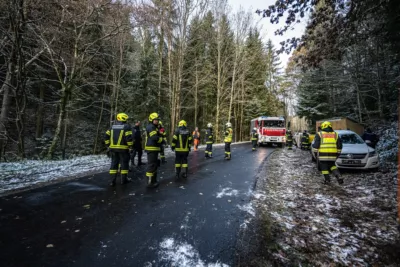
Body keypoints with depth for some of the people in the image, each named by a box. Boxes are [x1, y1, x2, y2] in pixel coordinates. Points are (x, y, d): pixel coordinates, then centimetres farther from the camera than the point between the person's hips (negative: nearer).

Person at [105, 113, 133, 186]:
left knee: (114, 163, 12)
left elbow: (106, 136, 7)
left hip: (113, 148, 5)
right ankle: (124, 179, 16)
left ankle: (113, 180, 13)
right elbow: (129, 137, -16)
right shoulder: (126, 126, -7)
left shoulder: (112, 126, 10)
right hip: (123, 148, -5)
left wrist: (108, 145, 15)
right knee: (124, 163, 8)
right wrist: (130, 145, -3)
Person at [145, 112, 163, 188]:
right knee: (151, 165, -8)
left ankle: (153, 180, 30)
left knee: (155, 165, 18)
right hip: (151, 149, -11)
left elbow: (159, 136, 16)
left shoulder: (155, 127, 20)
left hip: (154, 149, 11)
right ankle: (150, 182, -3)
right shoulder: (151, 127, -14)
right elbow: (155, 138, -25)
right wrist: (161, 139, -9)